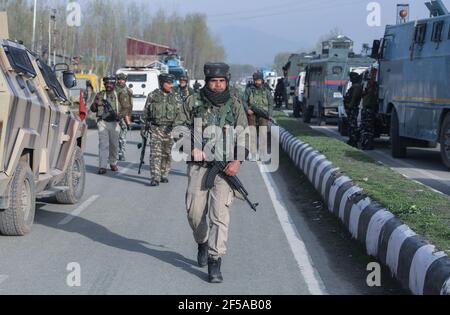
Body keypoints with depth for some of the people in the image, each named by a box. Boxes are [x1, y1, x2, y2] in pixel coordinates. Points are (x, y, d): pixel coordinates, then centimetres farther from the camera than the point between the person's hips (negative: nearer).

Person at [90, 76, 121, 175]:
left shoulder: (118, 95, 6)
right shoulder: (100, 95, 8)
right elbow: (93, 109, 11)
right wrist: (95, 103, -10)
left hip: (114, 123, 1)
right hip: (102, 122, -1)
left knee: (114, 144, 10)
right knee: (103, 144, -10)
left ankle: (113, 163, 30)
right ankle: (102, 166, -13)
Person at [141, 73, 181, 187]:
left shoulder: (175, 97, 5)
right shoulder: (152, 96, 3)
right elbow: (145, 113, 10)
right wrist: (144, 127, 10)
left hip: (169, 129, 1)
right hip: (155, 129, -1)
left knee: (167, 154, 9)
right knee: (155, 153, -9)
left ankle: (164, 175, 23)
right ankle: (155, 178, -12)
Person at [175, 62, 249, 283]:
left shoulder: (235, 105, 4)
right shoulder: (194, 102, 4)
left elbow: (243, 135, 3)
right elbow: (179, 127, 8)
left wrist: (237, 161, -11)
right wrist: (191, 147, -8)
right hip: (198, 165, 1)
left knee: (220, 214, -10)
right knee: (195, 211, 2)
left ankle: (215, 263, -7)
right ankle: (202, 242, 34)